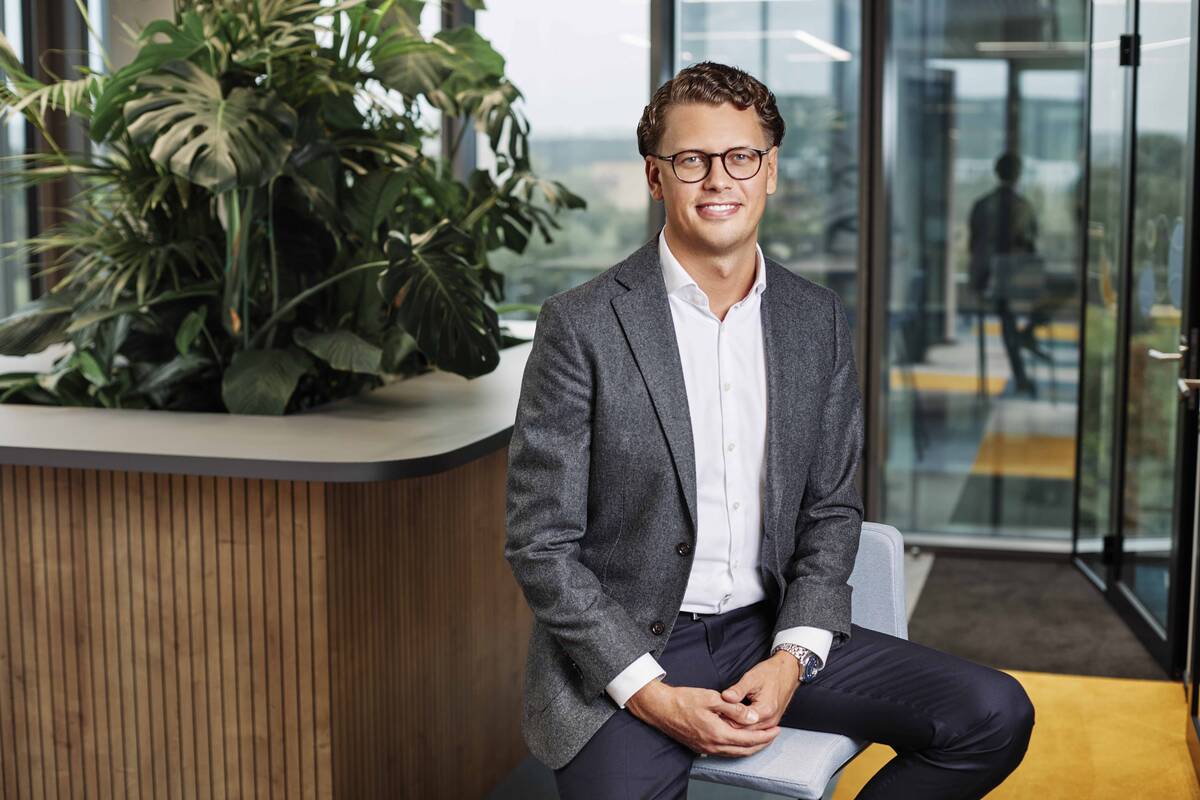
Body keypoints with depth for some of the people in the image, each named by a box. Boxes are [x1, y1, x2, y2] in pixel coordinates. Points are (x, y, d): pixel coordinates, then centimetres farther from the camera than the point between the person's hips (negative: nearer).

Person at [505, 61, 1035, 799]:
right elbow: (542, 544, -9)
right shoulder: (583, 326, -9)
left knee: (995, 716, -9)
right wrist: (655, 697, -16)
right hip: (624, 651, -4)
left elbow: (832, 507, 9)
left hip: (768, 629, 5)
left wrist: (792, 658, -7)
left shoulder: (818, 319, 5)